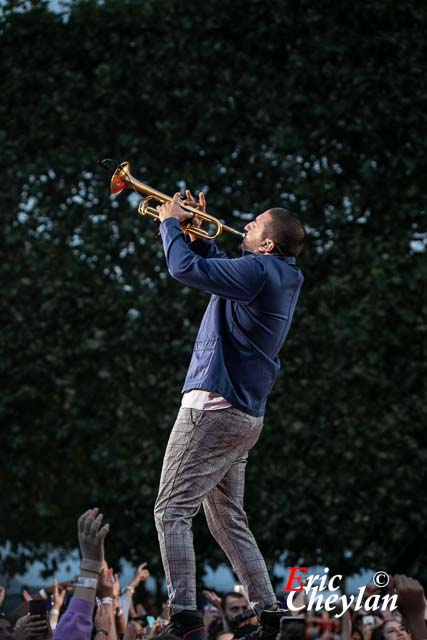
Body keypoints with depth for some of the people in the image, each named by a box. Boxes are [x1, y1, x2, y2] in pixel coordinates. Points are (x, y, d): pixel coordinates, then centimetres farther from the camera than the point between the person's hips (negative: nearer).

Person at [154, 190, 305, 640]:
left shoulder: (258, 271, -16)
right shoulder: (282, 278, 13)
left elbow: (184, 267, -18)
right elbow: (221, 268, 30)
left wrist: (171, 223, -2)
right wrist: (197, 231, 18)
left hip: (214, 406, -10)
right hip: (246, 413, 10)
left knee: (173, 510, -8)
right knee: (228, 518, 16)